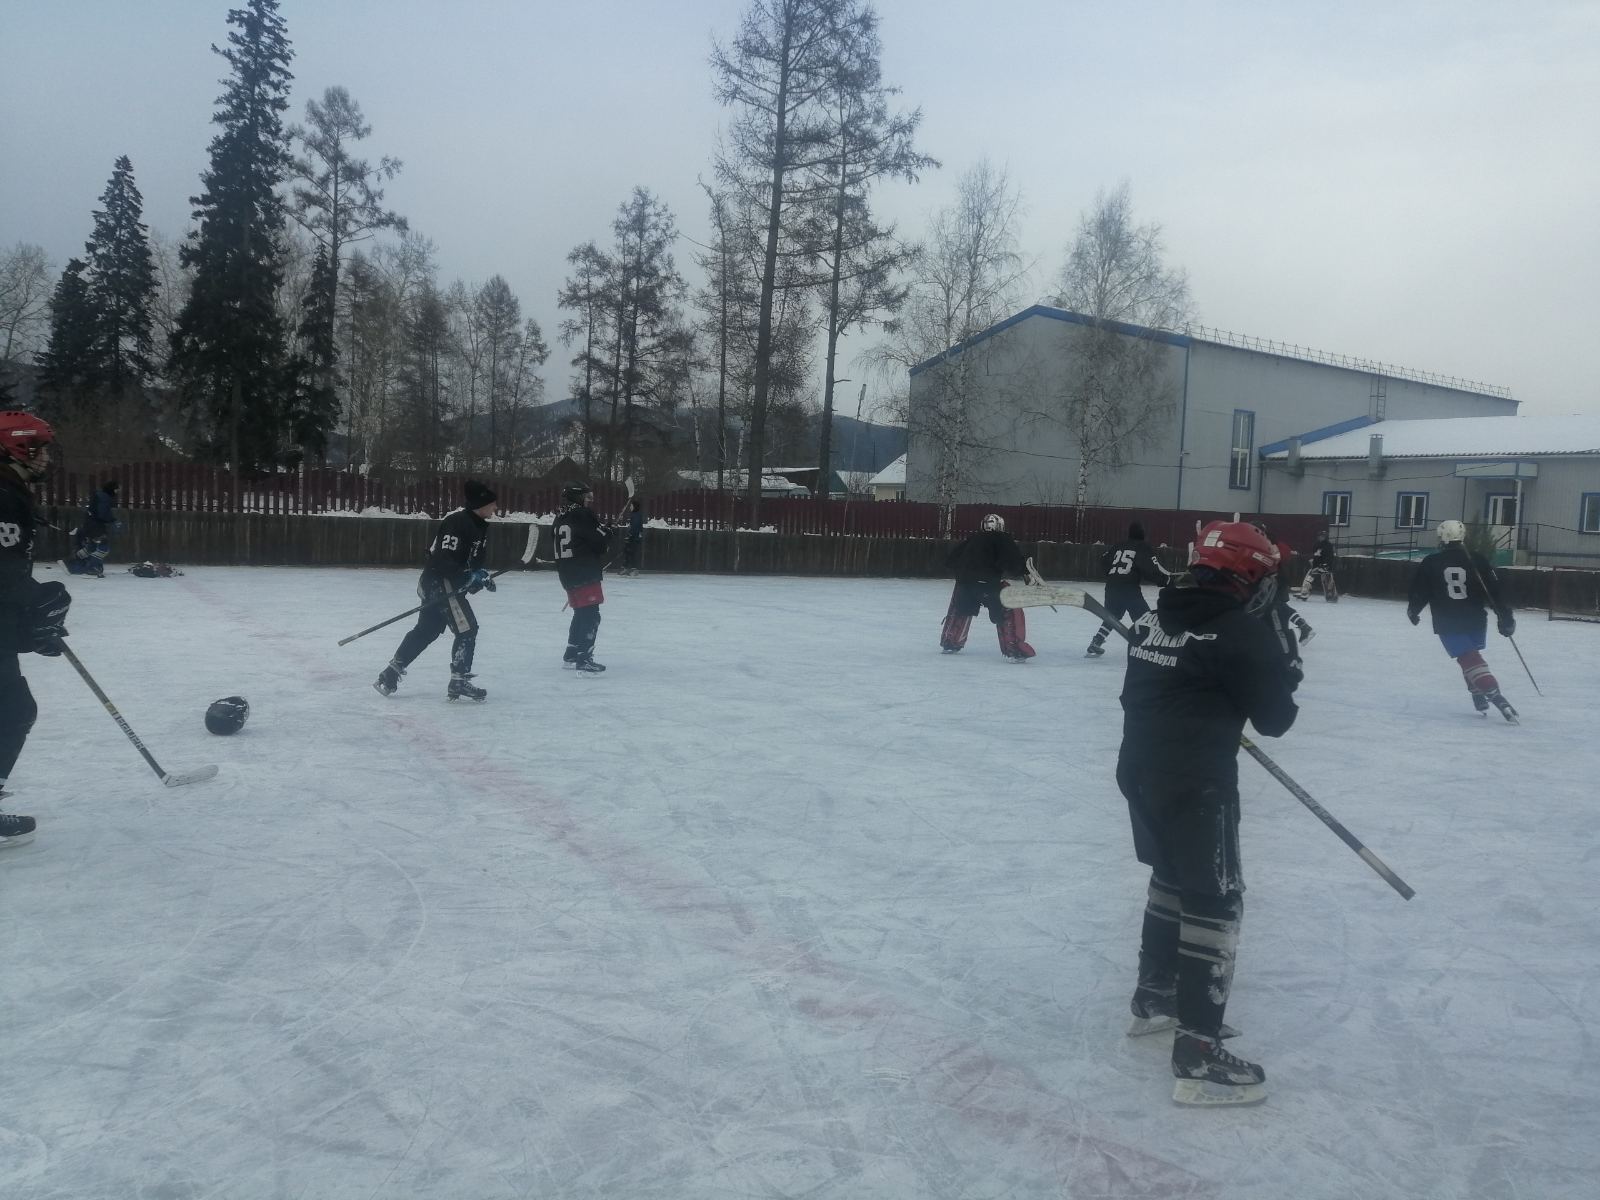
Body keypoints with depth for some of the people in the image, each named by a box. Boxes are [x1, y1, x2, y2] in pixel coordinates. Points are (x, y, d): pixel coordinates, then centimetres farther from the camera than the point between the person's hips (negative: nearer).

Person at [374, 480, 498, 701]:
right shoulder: (457, 521, -20)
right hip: (440, 582, -10)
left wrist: (481, 576, 5)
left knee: (426, 631, 17)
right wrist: (470, 577, -26)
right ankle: (459, 682, -4)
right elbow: (443, 559, -25)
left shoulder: (479, 525, 12)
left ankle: (391, 673, 25)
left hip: (449, 585, 10)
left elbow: (473, 560, 21)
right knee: (467, 629, -10)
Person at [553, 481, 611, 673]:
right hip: (586, 576, -9)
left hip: (568, 576, 9)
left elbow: (556, 547, 20)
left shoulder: (559, 521, 15)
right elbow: (602, 539, -13)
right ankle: (584, 659, -16)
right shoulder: (584, 515, -11)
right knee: (591, 616, -9)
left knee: (581, 614, 22)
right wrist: (608, 530, 9)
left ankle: (571, 655, 29)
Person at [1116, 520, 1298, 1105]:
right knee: (1216, 901, -3)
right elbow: (1275, 718, -5)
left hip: (1139, 766, 9)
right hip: (1195, 781, -9)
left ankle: (1155, 998, 37)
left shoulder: (1156, 616, 10)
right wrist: (1280, 679, 15)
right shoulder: (1242, 633, -14)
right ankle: (1199, 1053, -3)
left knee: (1172, 878, 25)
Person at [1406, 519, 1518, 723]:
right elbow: (1494, 591, -3)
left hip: (1447, 624, -2)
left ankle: (1494, 695, -23)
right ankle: (1479, 695, 26)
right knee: (1472, 653, 26)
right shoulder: (1476, 561, -2)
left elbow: (1419, 592, 4)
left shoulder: (1430, 563, -3)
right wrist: (1505, 617, 1)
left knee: (1469, 659, -5)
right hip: (1475, 621, 2)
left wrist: (1413, 611, 22)